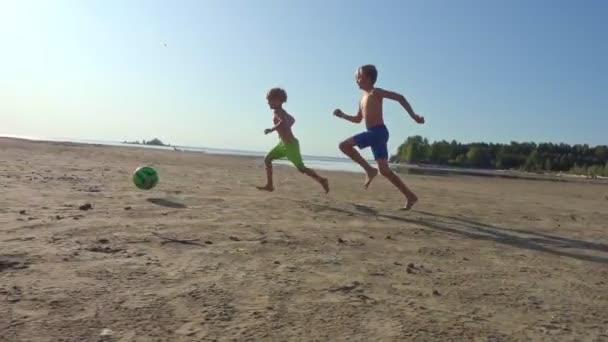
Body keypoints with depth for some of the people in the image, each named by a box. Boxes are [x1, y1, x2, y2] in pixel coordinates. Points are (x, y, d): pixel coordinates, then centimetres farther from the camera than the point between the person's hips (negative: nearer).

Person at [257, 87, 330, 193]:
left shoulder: (277, 111, -16)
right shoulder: (279, 111, 12)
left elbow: (283, 122, -37)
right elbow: (292, 120, 27)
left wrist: (271, 129, -31)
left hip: (290, 144, -10)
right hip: (283, 143, 10)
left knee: (301, 168, -2)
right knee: (267, 160, 9)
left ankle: (322, 180, 9)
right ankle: (269, 185, 12)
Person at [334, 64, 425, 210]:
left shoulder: (375, 92, -4)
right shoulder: (363, 98, 22)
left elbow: (399, 97, -10)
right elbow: (358, 119, 32)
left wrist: (413, 115, -16)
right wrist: (342, 115, 20)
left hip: (378, 132, -9)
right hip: (374, 133, 9)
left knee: (345, 145, -12)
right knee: (384, 169, 6)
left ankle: (370, 170, -6)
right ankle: (410, 196, 10)